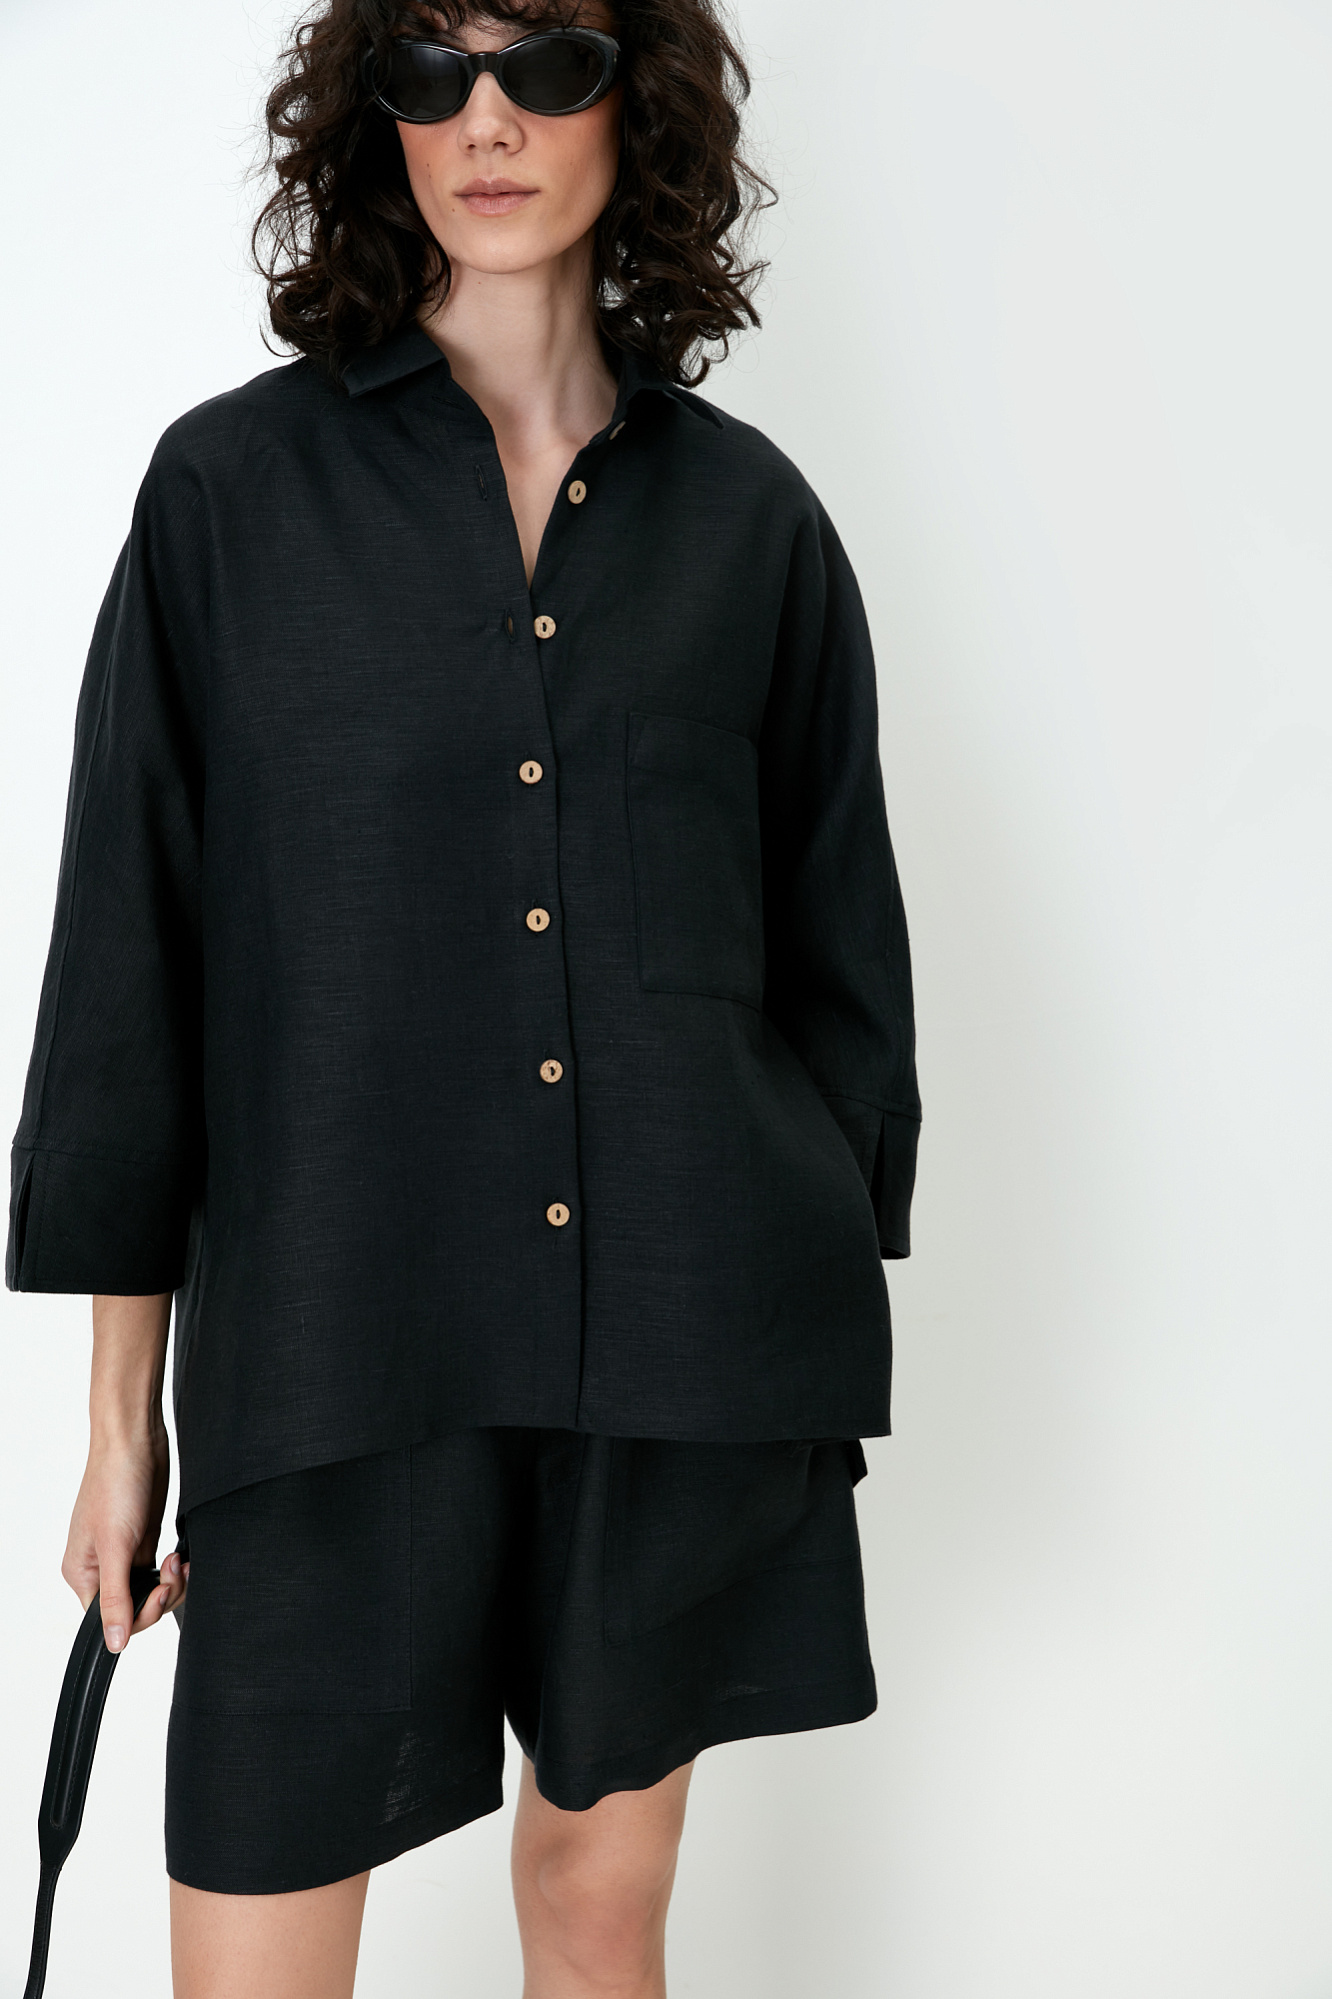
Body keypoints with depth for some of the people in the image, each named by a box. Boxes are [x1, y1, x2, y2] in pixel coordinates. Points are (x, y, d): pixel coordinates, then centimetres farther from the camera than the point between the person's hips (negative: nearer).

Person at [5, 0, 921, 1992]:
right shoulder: (236, 487, 1)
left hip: (690, 1338, 2)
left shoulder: (748, 515, 6)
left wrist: (831, 1338, 9)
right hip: (336, 1331, -1)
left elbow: (835, 939, 11)